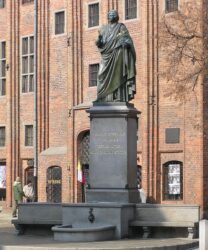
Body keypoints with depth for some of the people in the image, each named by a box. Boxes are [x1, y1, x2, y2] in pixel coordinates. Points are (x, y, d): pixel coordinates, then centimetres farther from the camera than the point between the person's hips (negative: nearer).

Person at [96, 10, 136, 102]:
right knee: (104, 77, -4)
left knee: (117, 76, -12)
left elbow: (127, 39, -3)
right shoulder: (104, 29, 19)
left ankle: (119, 98, -16)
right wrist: (99, 38, -11)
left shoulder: (121, 27, 8)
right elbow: (99, 44, 12)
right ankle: (105, 99, -5)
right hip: (106, 56, 4)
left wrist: (126, 43, -26)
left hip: (117, 55, -4)